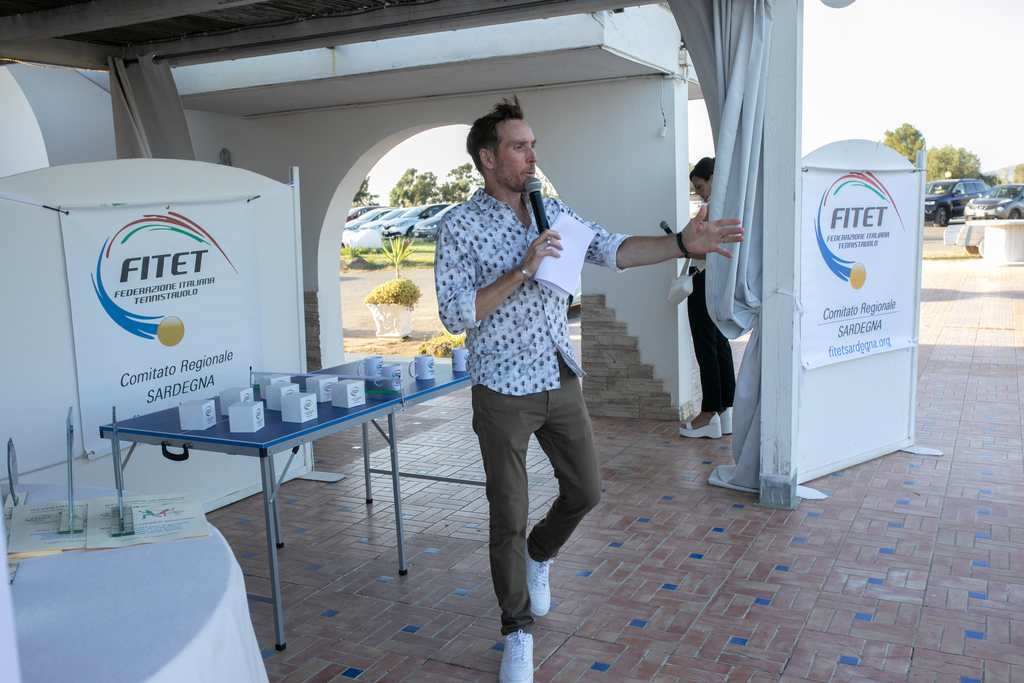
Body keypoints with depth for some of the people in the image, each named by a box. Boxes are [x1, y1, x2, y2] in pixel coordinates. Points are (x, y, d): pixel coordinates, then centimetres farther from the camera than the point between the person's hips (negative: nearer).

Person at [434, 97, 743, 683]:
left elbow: (613, 250, -4)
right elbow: (456, 315, -16)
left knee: (586, 490, 15)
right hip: (505, 391, -5)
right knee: (509, 515, 3)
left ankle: (540, 554, 45)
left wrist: (682, 244, -17)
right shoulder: (460, 227, -10)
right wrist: (522, 271, -23)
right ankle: (519, 632, 21)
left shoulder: (554, 213, 6)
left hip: (562, 381, 5)